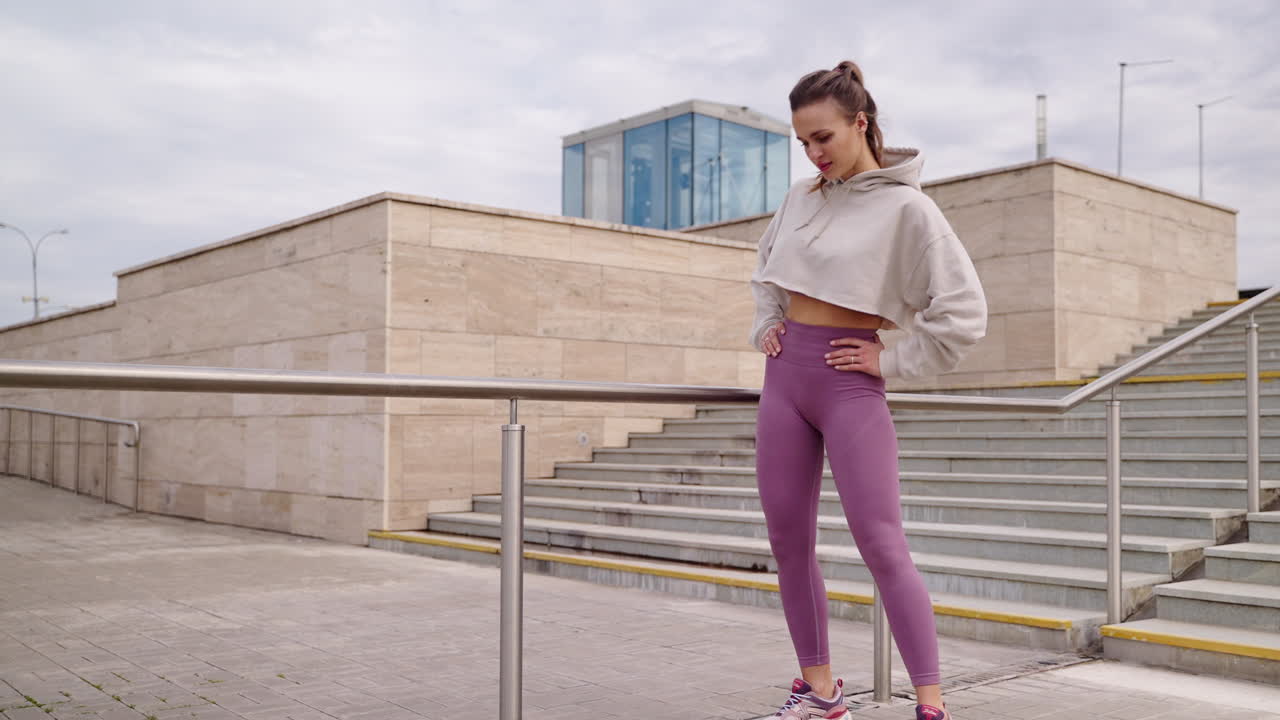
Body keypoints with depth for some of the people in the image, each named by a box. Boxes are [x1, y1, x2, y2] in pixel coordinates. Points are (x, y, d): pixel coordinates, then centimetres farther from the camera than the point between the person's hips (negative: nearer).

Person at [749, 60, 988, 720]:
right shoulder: (800, 199, 10)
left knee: (882, 546, -10)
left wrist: (893, 361, -10)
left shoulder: (905, 207, -9)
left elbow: (963, 312, -11)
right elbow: (765, 265, 29)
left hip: (849, 384, -6)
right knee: (789, 543, 9)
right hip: (784, 375, 7)